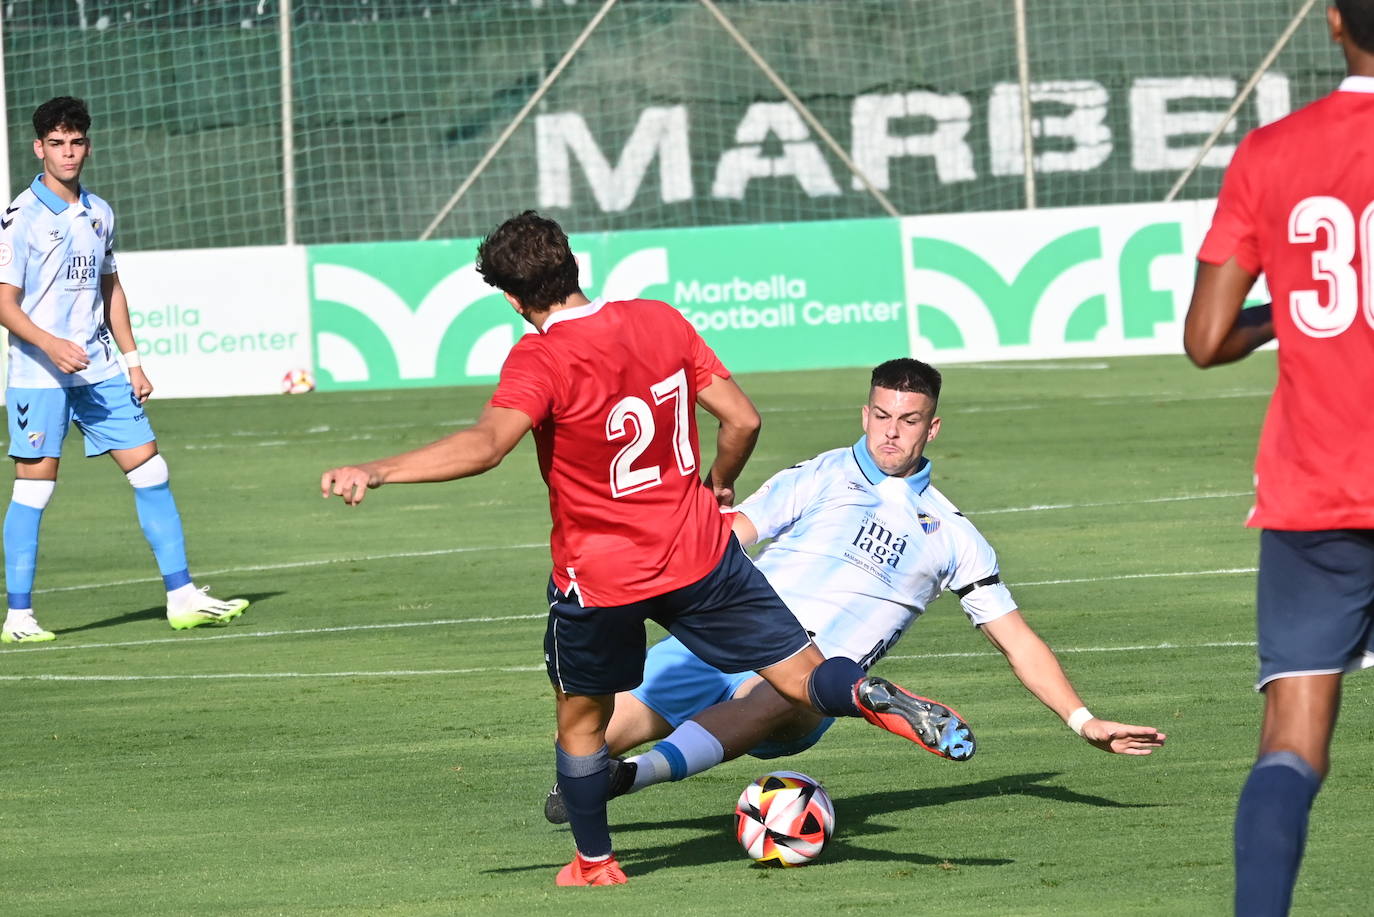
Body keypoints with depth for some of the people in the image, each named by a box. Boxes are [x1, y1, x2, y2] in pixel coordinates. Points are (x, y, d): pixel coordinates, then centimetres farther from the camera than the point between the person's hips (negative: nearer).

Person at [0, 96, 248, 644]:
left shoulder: (99, 214, 11)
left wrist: (132, 361, 15)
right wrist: (51, 344, -26)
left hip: (99, 370, 6)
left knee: (151, 473, 3)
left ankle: (182, 598, 7)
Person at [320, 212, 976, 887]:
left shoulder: (540, 360, -18)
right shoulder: (661, 322, -2)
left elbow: (484, 446, -34)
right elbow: (741, 420, 1)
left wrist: (376, 472, -41)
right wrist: (718, 485, 21)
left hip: (596, 578, -3)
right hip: (700, 552, 3)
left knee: (580, 722, 20)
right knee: (805, 677, 6)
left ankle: (594, 863, 29)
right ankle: (872, 697, -25)